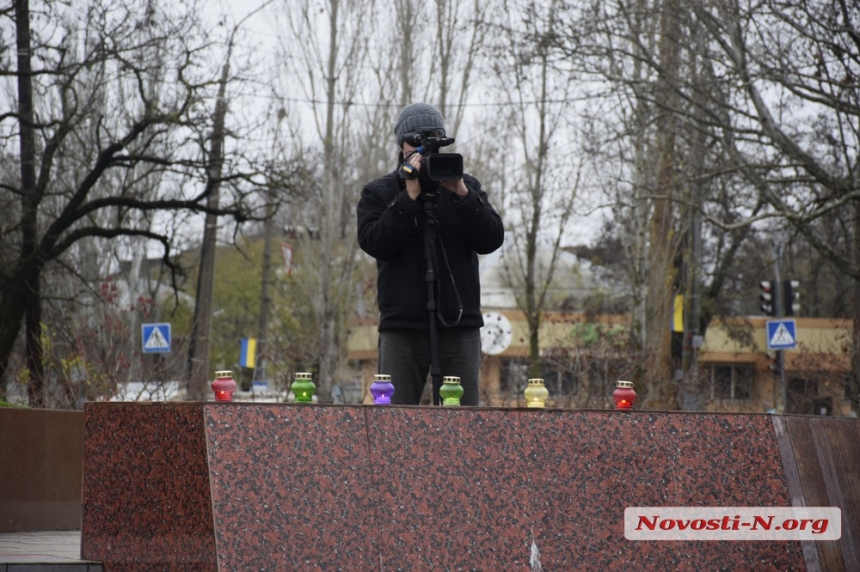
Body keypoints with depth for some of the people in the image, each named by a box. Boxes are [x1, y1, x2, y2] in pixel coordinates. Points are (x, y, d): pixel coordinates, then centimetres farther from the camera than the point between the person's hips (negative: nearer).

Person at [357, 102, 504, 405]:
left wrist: (461, 194, -13)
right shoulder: (378, 193, 9)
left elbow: (491, 240, 0)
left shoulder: (466, 186, 13)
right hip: (402, 325, -1)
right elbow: (374, 243, -8)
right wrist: (410, 197, -15)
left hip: (458, 324, 1)